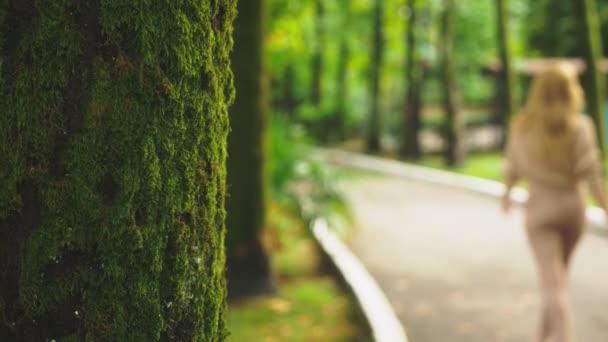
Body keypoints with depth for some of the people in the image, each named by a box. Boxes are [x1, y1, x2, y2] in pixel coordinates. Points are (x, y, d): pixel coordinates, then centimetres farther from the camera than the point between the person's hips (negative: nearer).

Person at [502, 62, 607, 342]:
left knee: (553, 282, -5)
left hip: (540, 209, -1)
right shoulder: (580, 126, -12)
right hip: (573, 207, 1)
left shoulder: (522, 126, -5)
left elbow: (513, 167, 7)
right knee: (559, 273, 23)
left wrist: (507, 193, 25)